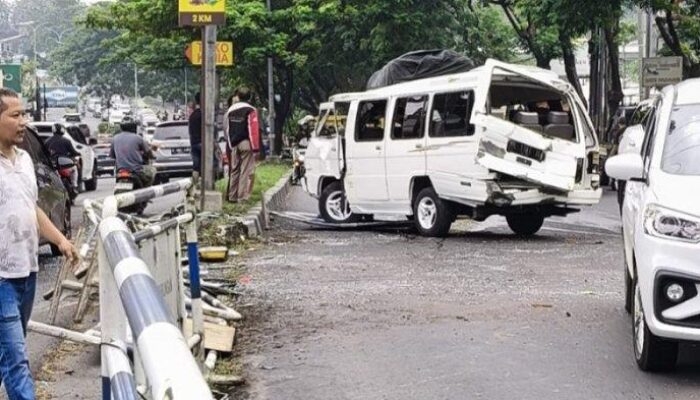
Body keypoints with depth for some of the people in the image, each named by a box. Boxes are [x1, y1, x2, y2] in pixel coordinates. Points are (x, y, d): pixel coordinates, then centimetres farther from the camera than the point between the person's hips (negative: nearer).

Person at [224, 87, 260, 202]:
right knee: (246, 171, -4)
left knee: (234, 170, 13)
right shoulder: (250, 110, -10)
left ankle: (232, 196, 17)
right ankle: (242, 197, -7)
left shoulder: (230, 110, 11)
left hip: (234, 144, 6)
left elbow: (226, 128, 16)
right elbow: (254, 129, -15)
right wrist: (256, 147, -13)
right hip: (246, 143, -6)